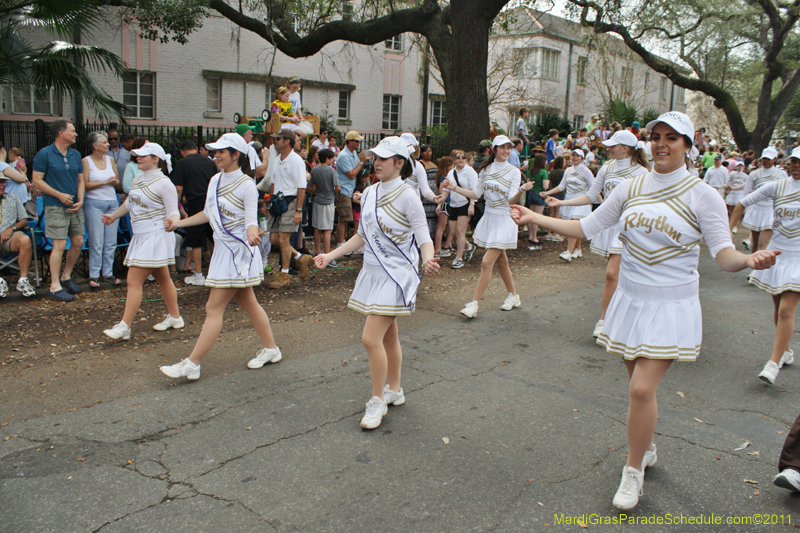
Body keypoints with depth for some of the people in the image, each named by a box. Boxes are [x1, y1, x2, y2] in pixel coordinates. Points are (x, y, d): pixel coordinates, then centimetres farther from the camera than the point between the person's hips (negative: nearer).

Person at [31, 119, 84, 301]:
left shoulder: (76, 155, 11)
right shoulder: (44, 154, -7)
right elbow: (37, 180, -8)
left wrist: (80, 200, -2)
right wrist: (59, 195, -14)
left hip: (75, 206, 6)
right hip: (55, 207, -6)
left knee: (78, 242, 7)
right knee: (59, 245, -8)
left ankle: (66, 276, 26)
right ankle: (55, 286, 0)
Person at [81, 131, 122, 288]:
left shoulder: (110, 159, 11)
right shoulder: (86, 161, -3)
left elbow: (117, 180, 18)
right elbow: (85, 184, -10)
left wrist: (114, 182, -5)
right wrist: (104, 182, -13)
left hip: (112, 202, 5)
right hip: (94, 203, -5)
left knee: (111, 242, 4)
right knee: (96, 242, -4)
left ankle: (108, 273, 14)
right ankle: (94, 276, 5)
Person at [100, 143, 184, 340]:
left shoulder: (163, 183, -13)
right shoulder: (138, 179, 12)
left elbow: (173, 211, -16)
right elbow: (130, 203, 28)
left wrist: (172, 222, -38)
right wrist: (113, 216, 39)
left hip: (155, 237, -9)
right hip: (141, 236, 9)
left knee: (134, 281, -10)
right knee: (162, 279, 16)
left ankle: (124, 327, -7)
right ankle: (175, 318, 27)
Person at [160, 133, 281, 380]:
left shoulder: (246, 185, -15)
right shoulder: (215, 180, 8)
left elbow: (251, 220, -20)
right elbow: (208, 213, 20)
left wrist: (252, 233, -42)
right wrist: (178, 223, 21)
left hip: (238, 252, -8)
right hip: (223, 249, 8)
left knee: (213, 309, -5)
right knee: (248, 303, 16)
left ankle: (192, 364, 1)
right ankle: (271, 349, 29)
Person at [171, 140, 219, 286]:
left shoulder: (182, 163, 0)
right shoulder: (209, 162, 12)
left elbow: (178, 188, -5)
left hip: (196, 204, -4)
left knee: (196, 241, 5)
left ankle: (198, 275, 10)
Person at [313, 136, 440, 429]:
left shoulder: (407, 196, -14)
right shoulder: (369, 193, 7)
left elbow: (424, 237, -16)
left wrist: (428, 260, -37)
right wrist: (330, 255, 12)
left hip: (397, 274, -7)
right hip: (373, 271, 7)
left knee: (371, 338, -12)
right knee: (388, 337, 18)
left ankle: (377, 400, 5)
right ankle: (395, 390, 34)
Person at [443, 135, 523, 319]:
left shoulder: (514, 172, -7)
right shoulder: (486, 170, 6)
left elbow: (511, 200, -16)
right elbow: (476, 194, 12)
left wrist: (521, 190, -35)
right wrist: (454, 187, 5)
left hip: (504, 221, -5)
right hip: (489, 218, 5)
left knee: (487, 263, -10)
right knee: (501, 261, 15)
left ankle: (474, 304, -5)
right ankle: (513, 296, 31)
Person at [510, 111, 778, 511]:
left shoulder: (702, 196, -7)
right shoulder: (630, 189, 3)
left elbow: (724, 255, -12)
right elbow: (586, 228, 6)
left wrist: (749, 260, -34)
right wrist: (536, 218, -2)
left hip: (671, 305, -4)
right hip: (631, 299, 4)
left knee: (642, 389, -11)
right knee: (639, 385, 14)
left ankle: (633, 471, 10)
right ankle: (646, 450, 39)